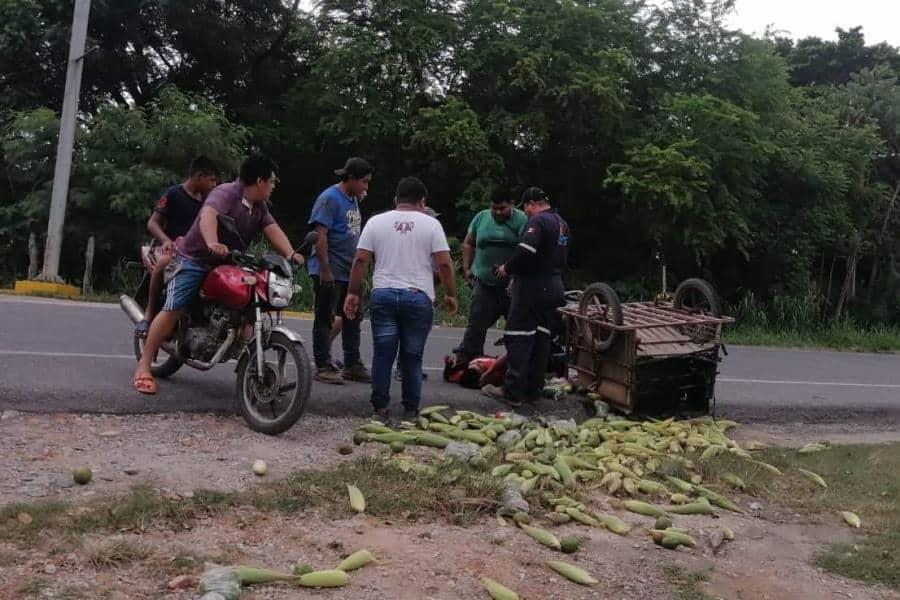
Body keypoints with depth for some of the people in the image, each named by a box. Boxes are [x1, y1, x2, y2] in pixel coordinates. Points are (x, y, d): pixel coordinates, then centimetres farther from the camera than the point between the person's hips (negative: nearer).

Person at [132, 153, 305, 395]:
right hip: (194, 259, -8)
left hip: (228, 264, 8)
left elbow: (273, 230, -3)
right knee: (173, 309, -14)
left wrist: (290, 253, -23)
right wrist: (212, 244, -56)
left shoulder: (260, 207, 9)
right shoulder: (226, 193, -18)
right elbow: (208, 215, -37)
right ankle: (143, 366, -10)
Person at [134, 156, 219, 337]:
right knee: (164, 262, -39)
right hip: (171, 247, -6)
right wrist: (166, 240, -25)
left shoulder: (205, 200, 16)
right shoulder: (174, 194, -3)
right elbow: (152, 223, -6)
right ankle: (149, 314, -28)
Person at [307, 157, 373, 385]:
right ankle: (323, 366, 7)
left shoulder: (353, 200, 15)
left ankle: (352, 365, 21)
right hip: (330, 272, -9)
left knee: (352, 319, 13)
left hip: (350, 272, 9)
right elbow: (320, 235, -17)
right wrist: (325, 269, -21)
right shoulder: (330, 198, -12)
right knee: (325, 319, 0)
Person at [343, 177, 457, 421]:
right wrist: (451, 295, 6)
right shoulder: (431, 224, 1)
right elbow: (444, 264, -4)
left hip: (383, 295, 1)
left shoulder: (376, 222, 7)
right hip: (418, 297, -1)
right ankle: (411, 410, 12)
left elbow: (361, 260, 2)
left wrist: (353, 293, 8)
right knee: (412, 357, 6)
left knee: (383, 355, 6)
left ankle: (380, 408, 8)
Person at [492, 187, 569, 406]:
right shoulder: (562, 224, 17)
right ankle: (533, 390, 16)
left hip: (532, 288, -9)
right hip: (555, 287, 9)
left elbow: (526, 251, -27)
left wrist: (507, 268, -10)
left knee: (519, 339, -4)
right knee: (542, 340, 11)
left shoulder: (537, 221, -13)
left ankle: (513, 392, -4)